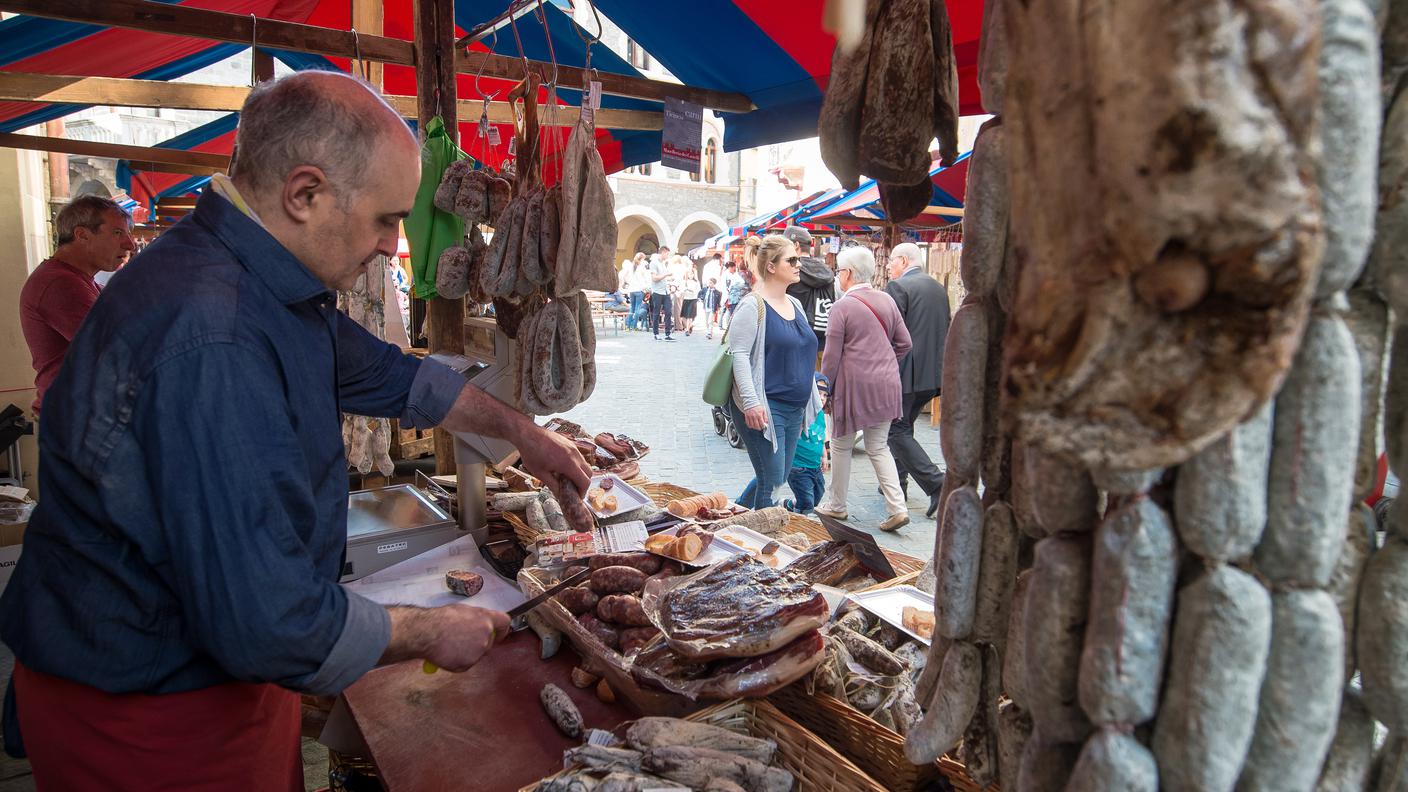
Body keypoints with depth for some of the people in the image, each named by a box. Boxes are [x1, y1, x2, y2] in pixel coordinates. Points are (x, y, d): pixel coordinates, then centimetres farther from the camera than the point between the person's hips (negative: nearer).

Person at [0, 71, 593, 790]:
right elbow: (273, 623, -35)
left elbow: (388, 375, 16)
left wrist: (520, 430, 13)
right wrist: (430, 633, -18)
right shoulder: (212, 346, -34)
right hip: (149, 721, -9)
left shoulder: (271, 286, 0)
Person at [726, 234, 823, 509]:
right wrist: (751, 402, -26)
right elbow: (739, 355, -18)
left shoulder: (795, 304, 13)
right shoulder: (753, 306, -12)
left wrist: (812, 400, 21)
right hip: (764, 409, -8)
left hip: (794, 409, 9)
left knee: (777, 478, 16)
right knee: (771, 482, -3)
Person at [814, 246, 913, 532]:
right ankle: (897, 507, 3)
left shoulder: (842, 306, -11)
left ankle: (836, 505, 23)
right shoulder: (886, 300, 5)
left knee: (842, 446, 11)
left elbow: (832, 355, -11)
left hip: (853, 385, -5)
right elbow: (904, 343, 9)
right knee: (879, 447, 12)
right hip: (886, 386, 5)